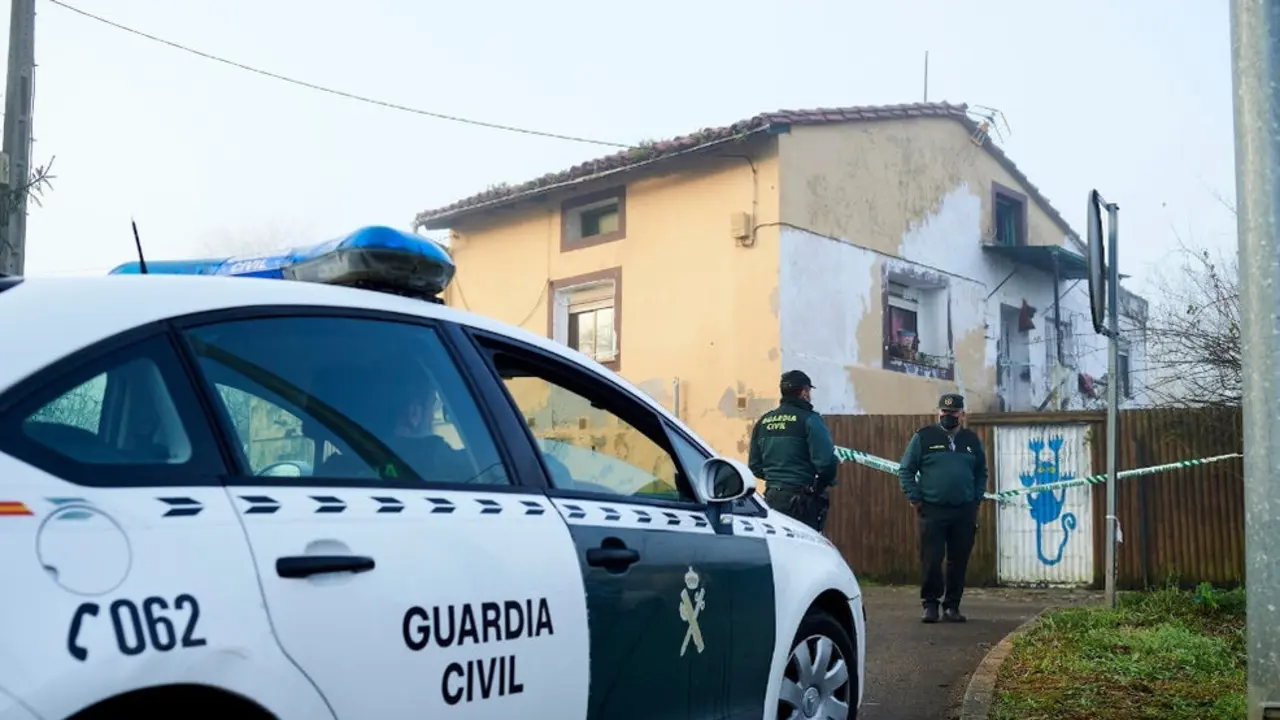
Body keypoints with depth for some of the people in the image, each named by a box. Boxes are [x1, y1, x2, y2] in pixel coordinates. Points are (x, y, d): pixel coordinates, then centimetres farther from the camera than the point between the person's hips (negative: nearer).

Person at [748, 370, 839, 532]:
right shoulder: (808, 419, -9)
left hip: (772, 498, 6)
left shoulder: (763, 421, 10)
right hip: (801, 500, -6)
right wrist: (826, 481, 3)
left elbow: (755, 466, 13)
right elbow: (825, 461, -17)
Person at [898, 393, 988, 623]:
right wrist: (915, 499, -3)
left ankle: (952, 606, 16)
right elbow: (905, 470, 3)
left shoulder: (972, 440, 12)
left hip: (964, 513, 3)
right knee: (931, 561, -4)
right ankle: (930, 604, 9)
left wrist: (976, 500, 10)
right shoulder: (924, 437, 1)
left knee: (959, 562, 6)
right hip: (932, 511, -3)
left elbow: (981, 473, 21)